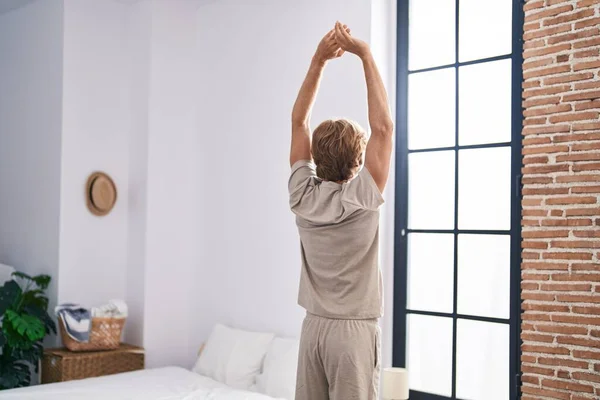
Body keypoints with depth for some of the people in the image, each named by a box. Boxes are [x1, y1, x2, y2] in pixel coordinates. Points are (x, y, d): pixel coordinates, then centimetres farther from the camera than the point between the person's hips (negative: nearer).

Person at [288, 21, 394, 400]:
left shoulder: (302, 195, -3)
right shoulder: (362, 198, -14)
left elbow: (298, 120, 5)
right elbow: (383, 126, -13)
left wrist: (319, 60, 3)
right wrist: (366, 54, -9)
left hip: (314, 327, 5)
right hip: (354, 329, -5)